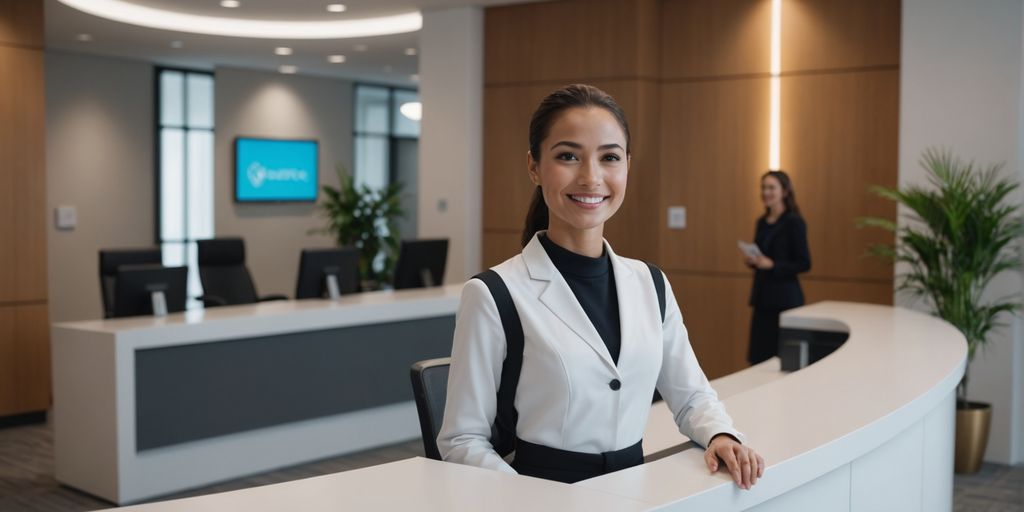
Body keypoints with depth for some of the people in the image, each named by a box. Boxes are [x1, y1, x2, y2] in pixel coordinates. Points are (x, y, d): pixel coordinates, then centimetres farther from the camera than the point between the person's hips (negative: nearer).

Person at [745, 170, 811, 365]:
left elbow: (804, 263, -11)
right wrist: (752, 260, -1)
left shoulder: (794, 222, -9)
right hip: (762, 296, 7)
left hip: (785, 298, -7)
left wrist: (771, 265, -20)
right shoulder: (762, 222, 12)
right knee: (758, 355, 5)